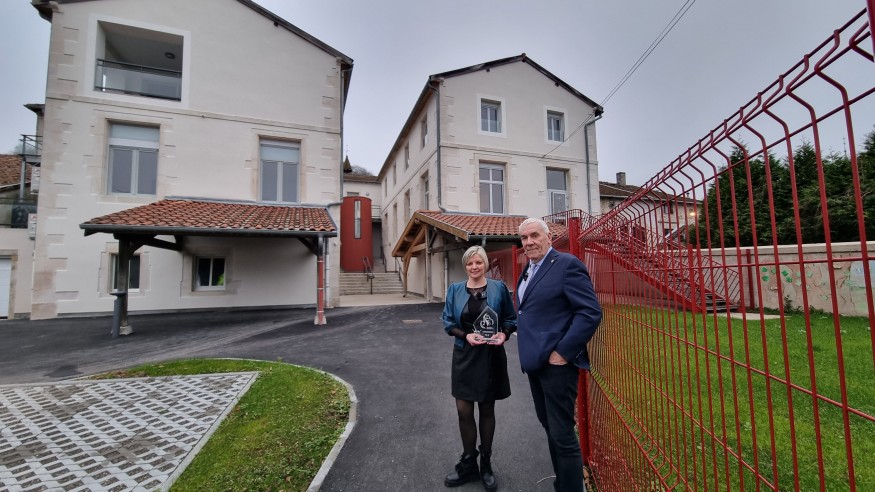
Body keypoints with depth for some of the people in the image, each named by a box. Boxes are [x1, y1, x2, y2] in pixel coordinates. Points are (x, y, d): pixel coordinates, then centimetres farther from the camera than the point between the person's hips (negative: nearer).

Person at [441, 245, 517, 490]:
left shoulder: (499, 288, -4)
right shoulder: (455, 290, 0)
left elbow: (511, 319, 3)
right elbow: (448, 321, 0)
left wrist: (504, 334, -16)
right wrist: (466, 335, -15)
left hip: (491, 357, -1)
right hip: (465, 356, 1)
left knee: (487, 410, 12)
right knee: (464, 410, 5)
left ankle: (486, 464, 32)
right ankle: (468, 465, 26)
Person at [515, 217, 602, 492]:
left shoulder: (567, 264, -13)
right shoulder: (529, 270, 13)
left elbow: (591, 312, -19)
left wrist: (562, 353, -20)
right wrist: (528, 353, 13)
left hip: (556, 363, -9)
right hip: (535, 362, 9)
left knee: (562, 434, 0)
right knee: (550, 427, 21)